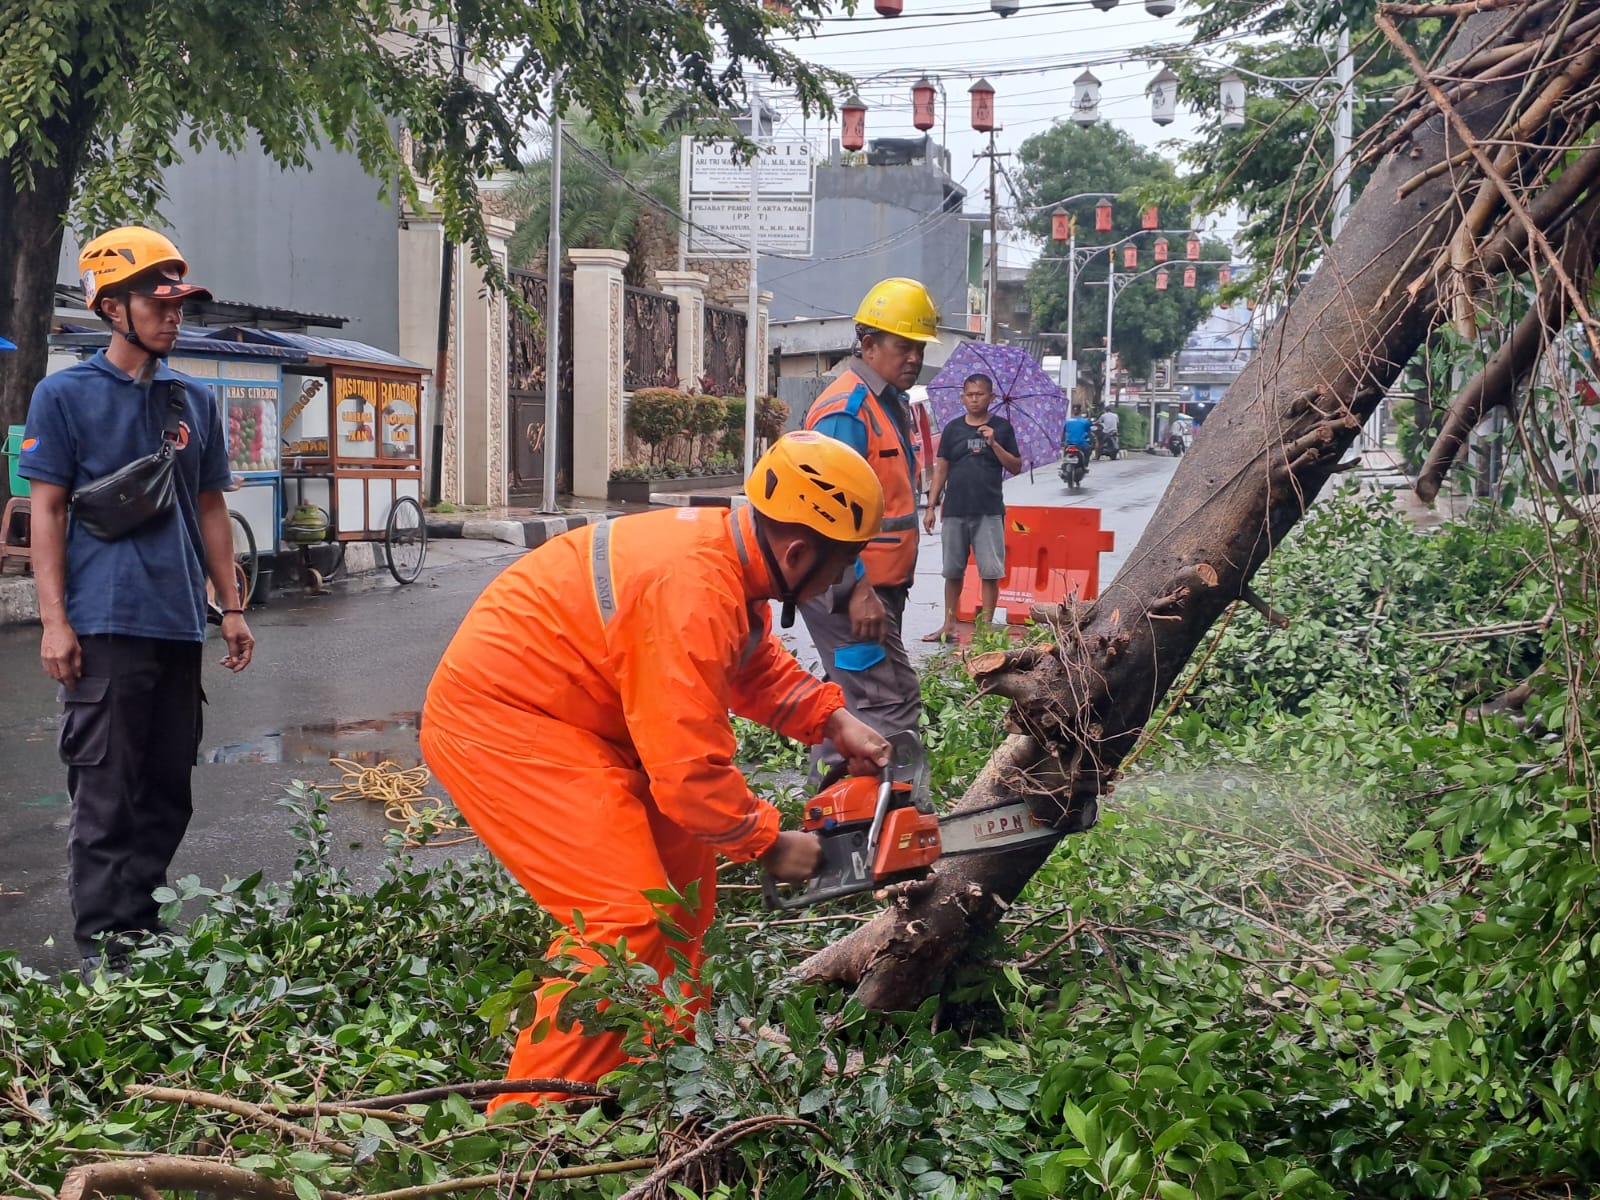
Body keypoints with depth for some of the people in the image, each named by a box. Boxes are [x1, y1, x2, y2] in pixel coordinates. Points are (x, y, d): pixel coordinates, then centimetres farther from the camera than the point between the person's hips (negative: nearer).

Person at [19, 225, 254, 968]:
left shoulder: (195, 401, 13)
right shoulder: (65, 394, 0)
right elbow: (47, 509, -3)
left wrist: (231, 606, 12)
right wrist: (54, 620, -10)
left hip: (180, 625, 5)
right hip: (105, 623, -5)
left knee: (168, 791, 9)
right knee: (107, 793, -3)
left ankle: (142, 924, 20)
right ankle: (101, 942, 4)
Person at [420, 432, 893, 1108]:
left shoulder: (726, 550, 1)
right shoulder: (694, 592, -29)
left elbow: (759, 669, 20)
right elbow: (691, 771, -27)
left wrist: (833, 720, 6)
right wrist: (769, 844, -12)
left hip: (566, 716, 11)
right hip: (496, 724, -11)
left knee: (683, 865, 15)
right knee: (628, 916, -16)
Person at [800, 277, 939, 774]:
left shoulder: (892, 404, 16)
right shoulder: (847, 410, -16)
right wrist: (858, 591, -29)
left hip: (877, 585, 10)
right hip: (849, 589, -10)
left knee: (852, 703, 16)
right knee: (893, 706, -15)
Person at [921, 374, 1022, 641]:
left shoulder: (1001, 427, 3)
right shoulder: (953, 428, 7)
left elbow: (1016, 468, 2)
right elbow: (941, 469, 8)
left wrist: (993, 443, -12)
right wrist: (931, 506, 4)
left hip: (989, 511, -2)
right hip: (955, 511, 2)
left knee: (990, 571, -3)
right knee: (953, 571, 8)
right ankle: (949, 625, 18)